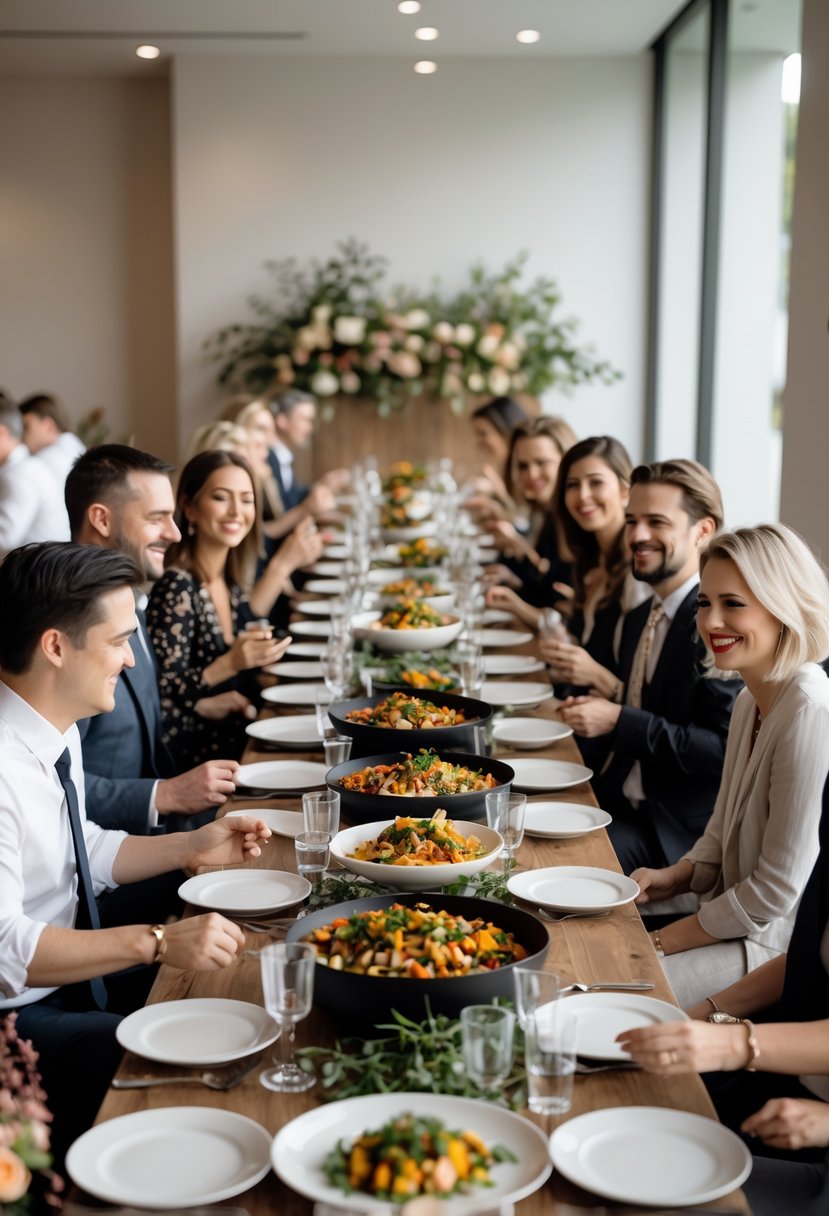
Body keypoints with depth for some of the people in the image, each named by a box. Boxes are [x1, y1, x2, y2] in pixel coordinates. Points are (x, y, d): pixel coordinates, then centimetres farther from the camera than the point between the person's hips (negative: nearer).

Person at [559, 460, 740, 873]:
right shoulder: (638, 619, 13)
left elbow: (725, 750, -21)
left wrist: (618, 721, -20)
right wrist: (595, 710, 0)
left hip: (678, 828, -7)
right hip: (618, 803, 8)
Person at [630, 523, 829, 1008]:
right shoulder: (751, 701, 6)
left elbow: (777, 889, -21)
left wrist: (661, 943, -13)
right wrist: (675, 876, 0)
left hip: (779, 949, -8)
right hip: (735, 918, 9)